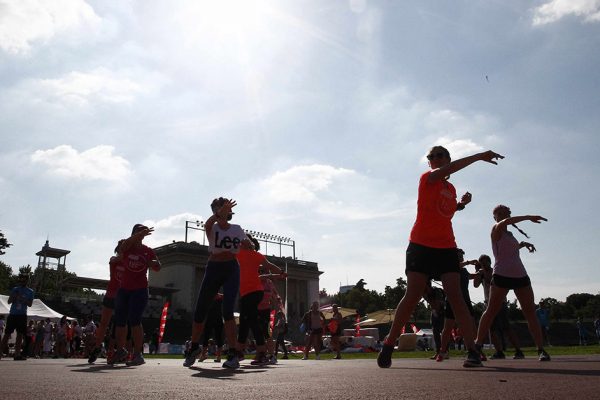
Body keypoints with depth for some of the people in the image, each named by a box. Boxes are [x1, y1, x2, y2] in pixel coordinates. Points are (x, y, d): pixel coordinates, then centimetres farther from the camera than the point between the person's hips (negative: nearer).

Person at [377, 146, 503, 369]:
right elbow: (445, 171, -20)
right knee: (412, 297, -6)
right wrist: (478, 156, -21)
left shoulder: (451, 189, 18)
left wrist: (461, 204, 14)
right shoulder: (427, 178, 0)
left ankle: (472, 350, -8)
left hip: (447, 248, 5)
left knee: (455, 296, -8)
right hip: (421, 247, -5)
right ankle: (388, 346, 6)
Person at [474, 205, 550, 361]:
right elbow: (505, 222, -22)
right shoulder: (496, 230, 1)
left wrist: (523, 244, 26)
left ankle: (541, 349, 4)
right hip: (502, 276, -6)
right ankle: (478, 345, 1)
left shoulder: (509, 234, 20)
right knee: (491, 311, -4)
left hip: (520, 276, 7)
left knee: (530, 312, 1)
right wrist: (529, 217, -22)